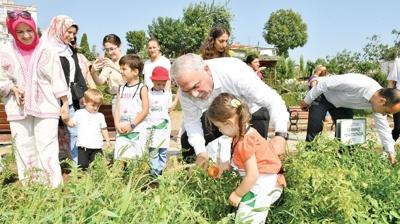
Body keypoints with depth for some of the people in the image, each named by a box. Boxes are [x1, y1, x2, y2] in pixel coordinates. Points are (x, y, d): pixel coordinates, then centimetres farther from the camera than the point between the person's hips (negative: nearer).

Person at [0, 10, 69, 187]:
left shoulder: (46, 50, -1)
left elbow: (57, 79, 1)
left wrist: (65, 103, 0)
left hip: (46, 106, -2)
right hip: (18, 109, 2)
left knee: (47, 148, -7)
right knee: (23, 149, 6)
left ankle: (54, 187, -4)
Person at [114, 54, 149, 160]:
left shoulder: (142, 88, -4)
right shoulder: (121, 88, 13)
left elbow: (145, 110, -8)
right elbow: (117, 108, 10)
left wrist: (132, 125, -11)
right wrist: (117, 124, -4)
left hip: (137, 130, -5)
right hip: (122, 130, 5)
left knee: (135, 158, -2)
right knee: (119, 157, 2)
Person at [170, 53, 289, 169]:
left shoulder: (234, 72, -40)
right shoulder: (187, 86, -25)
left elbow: (273, 100, -39)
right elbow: (192, 120, -12)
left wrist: (280, 135, -52)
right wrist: (200, 151, -23)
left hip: (251, 112, -4)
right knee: (187, 141, -1)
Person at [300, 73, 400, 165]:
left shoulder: (378, 101, -19)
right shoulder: (355, 84, -43)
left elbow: (382, 127, -4)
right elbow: (325, 83, -32)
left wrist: (391, 151, 0)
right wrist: (307, 100, -20)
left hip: (342, 104, 6)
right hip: (323, 96, -6)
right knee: (314, 127, -15)